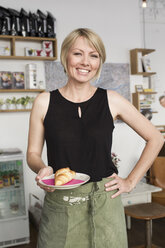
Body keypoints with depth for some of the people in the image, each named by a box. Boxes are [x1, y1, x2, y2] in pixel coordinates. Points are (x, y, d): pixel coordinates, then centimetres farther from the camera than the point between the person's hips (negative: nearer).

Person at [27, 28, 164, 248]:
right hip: (59, 207, 0)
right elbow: (33, 153, 5)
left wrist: (131, 181, 1)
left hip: (104, 203, 0)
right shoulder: (44, 102, -2)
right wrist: (42, 169, -17)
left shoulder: (111, 101, -3)